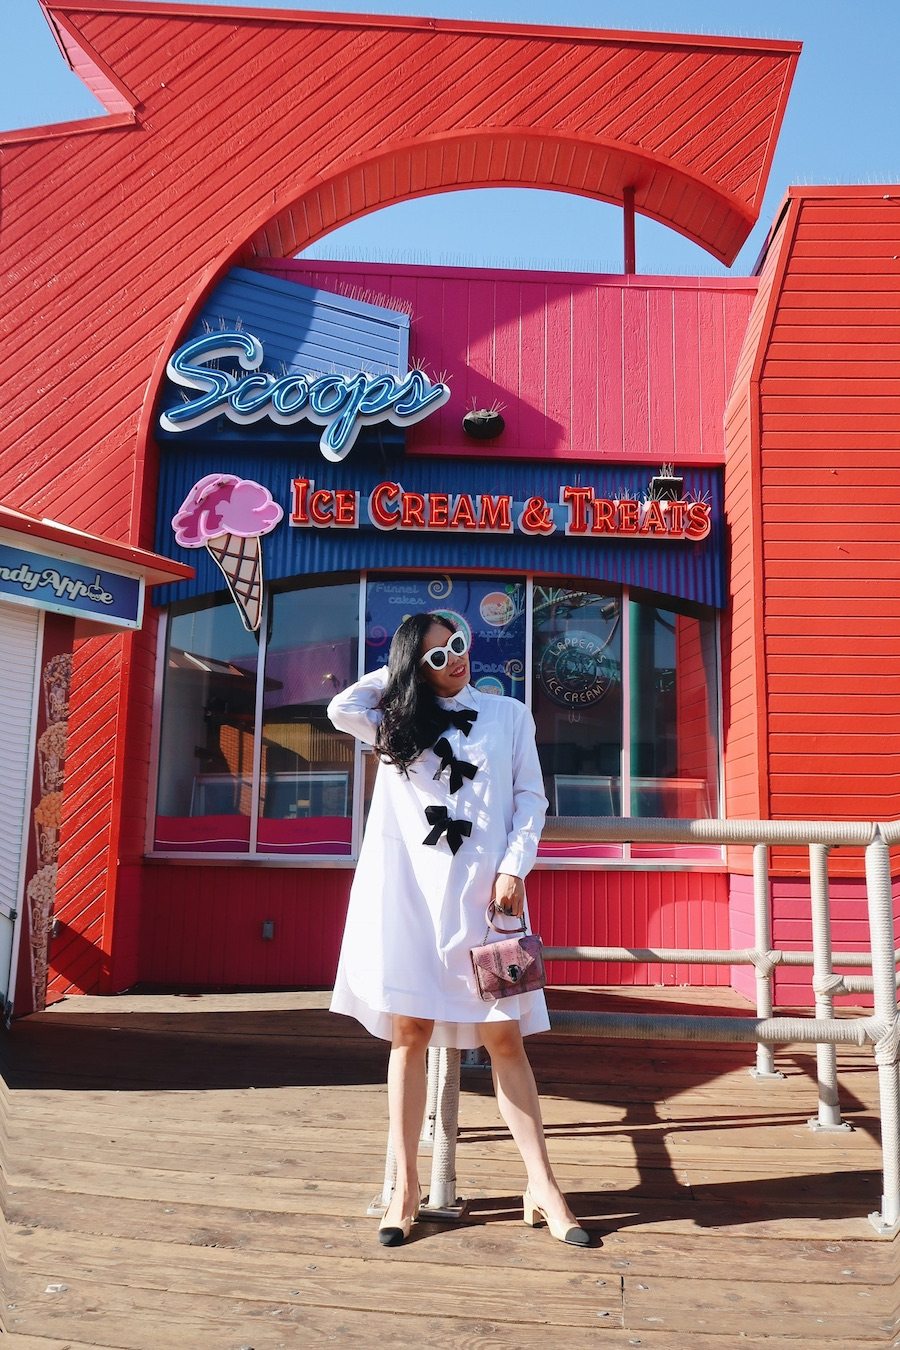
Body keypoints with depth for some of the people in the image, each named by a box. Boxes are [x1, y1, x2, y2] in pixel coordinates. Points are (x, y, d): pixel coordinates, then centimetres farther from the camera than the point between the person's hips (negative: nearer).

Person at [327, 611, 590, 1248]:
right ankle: (406, 1187, 13)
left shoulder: (509, 714, 11)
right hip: (408, 892, 1)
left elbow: (532, 799, 7)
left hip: (483, 892, -1)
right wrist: (397, 672, 8)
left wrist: (514, 869, -6)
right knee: (410, 1033, 2)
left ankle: (542, 1185, 8)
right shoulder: (397, 723, 13)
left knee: (504, 1036, -1)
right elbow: (341, 708, -5)